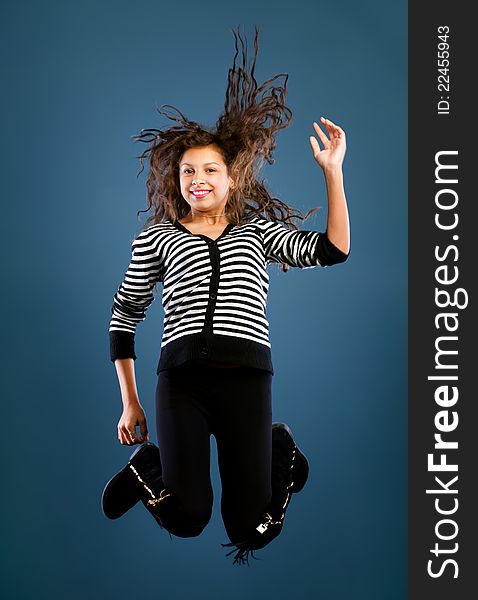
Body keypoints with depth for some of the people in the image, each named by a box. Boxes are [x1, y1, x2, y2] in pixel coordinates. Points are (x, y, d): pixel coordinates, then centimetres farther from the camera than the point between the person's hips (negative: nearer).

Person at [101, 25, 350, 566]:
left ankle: (279, 447, 28)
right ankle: (153, 464, 18)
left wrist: (332, 170, -3)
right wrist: (129, 402, 12)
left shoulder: (260, 228, 16)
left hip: (246, 375, 1)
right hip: (181, 375, 0)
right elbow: (123, 317, 16)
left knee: (251, 532, -4)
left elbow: (332, 250, 2)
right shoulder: (156, 237, 14)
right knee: (186, 521, -17)